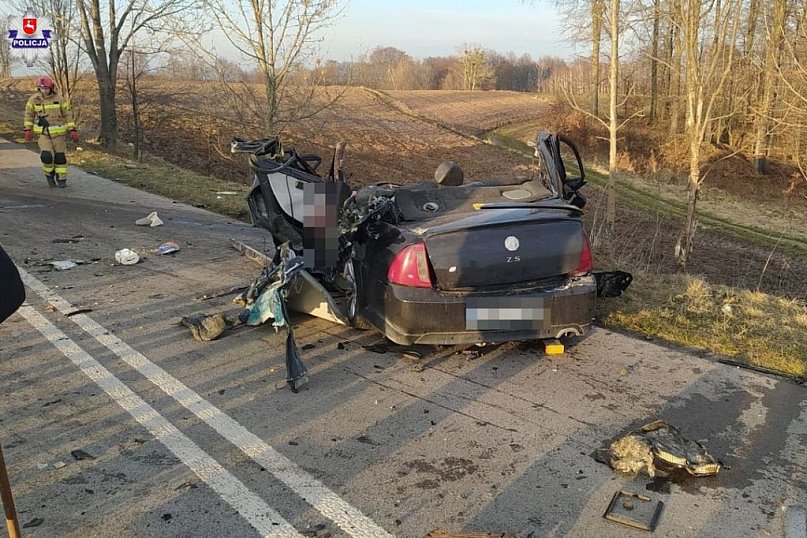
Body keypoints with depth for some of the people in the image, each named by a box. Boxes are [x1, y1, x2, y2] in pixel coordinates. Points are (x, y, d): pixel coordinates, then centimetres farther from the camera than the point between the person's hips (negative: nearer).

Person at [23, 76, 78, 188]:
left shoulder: (59, 99, -6)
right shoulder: (34, 99, -2)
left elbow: (68, 114, 0)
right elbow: (29, 114, 10)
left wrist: (72, 130, -5)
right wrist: (27, 129, 8)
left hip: (59, 133, 0)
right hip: (44, 133, 0)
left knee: (60, 156, 5)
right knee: (47, 156, -14)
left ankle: (62, 179, 20)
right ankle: (49, 173, 15)